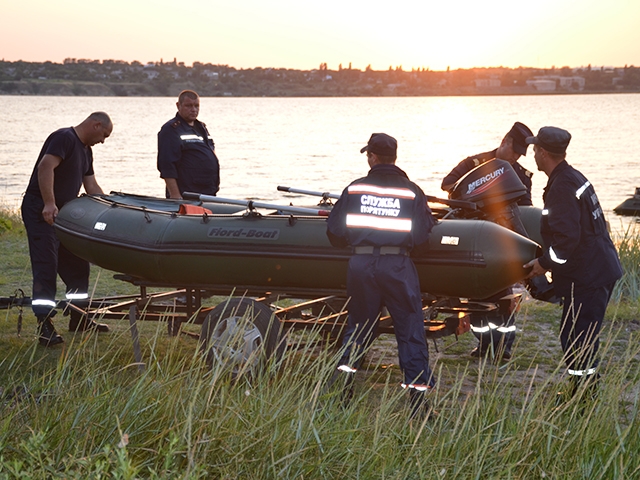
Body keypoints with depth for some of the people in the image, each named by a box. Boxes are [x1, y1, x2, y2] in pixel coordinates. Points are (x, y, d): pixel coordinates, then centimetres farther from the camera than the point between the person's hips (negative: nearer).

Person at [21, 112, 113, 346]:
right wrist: (49, 204, -34)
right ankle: (44, 325, -11)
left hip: (64, 213, 10)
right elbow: (45, 166, -28)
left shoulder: (85, 151, 17)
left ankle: (78, 318, 24)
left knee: (77, 265, 13)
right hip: (41, 212, -10)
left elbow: (92, 187, 20)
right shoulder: (64, 138, -14)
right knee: (46, 266, -11)